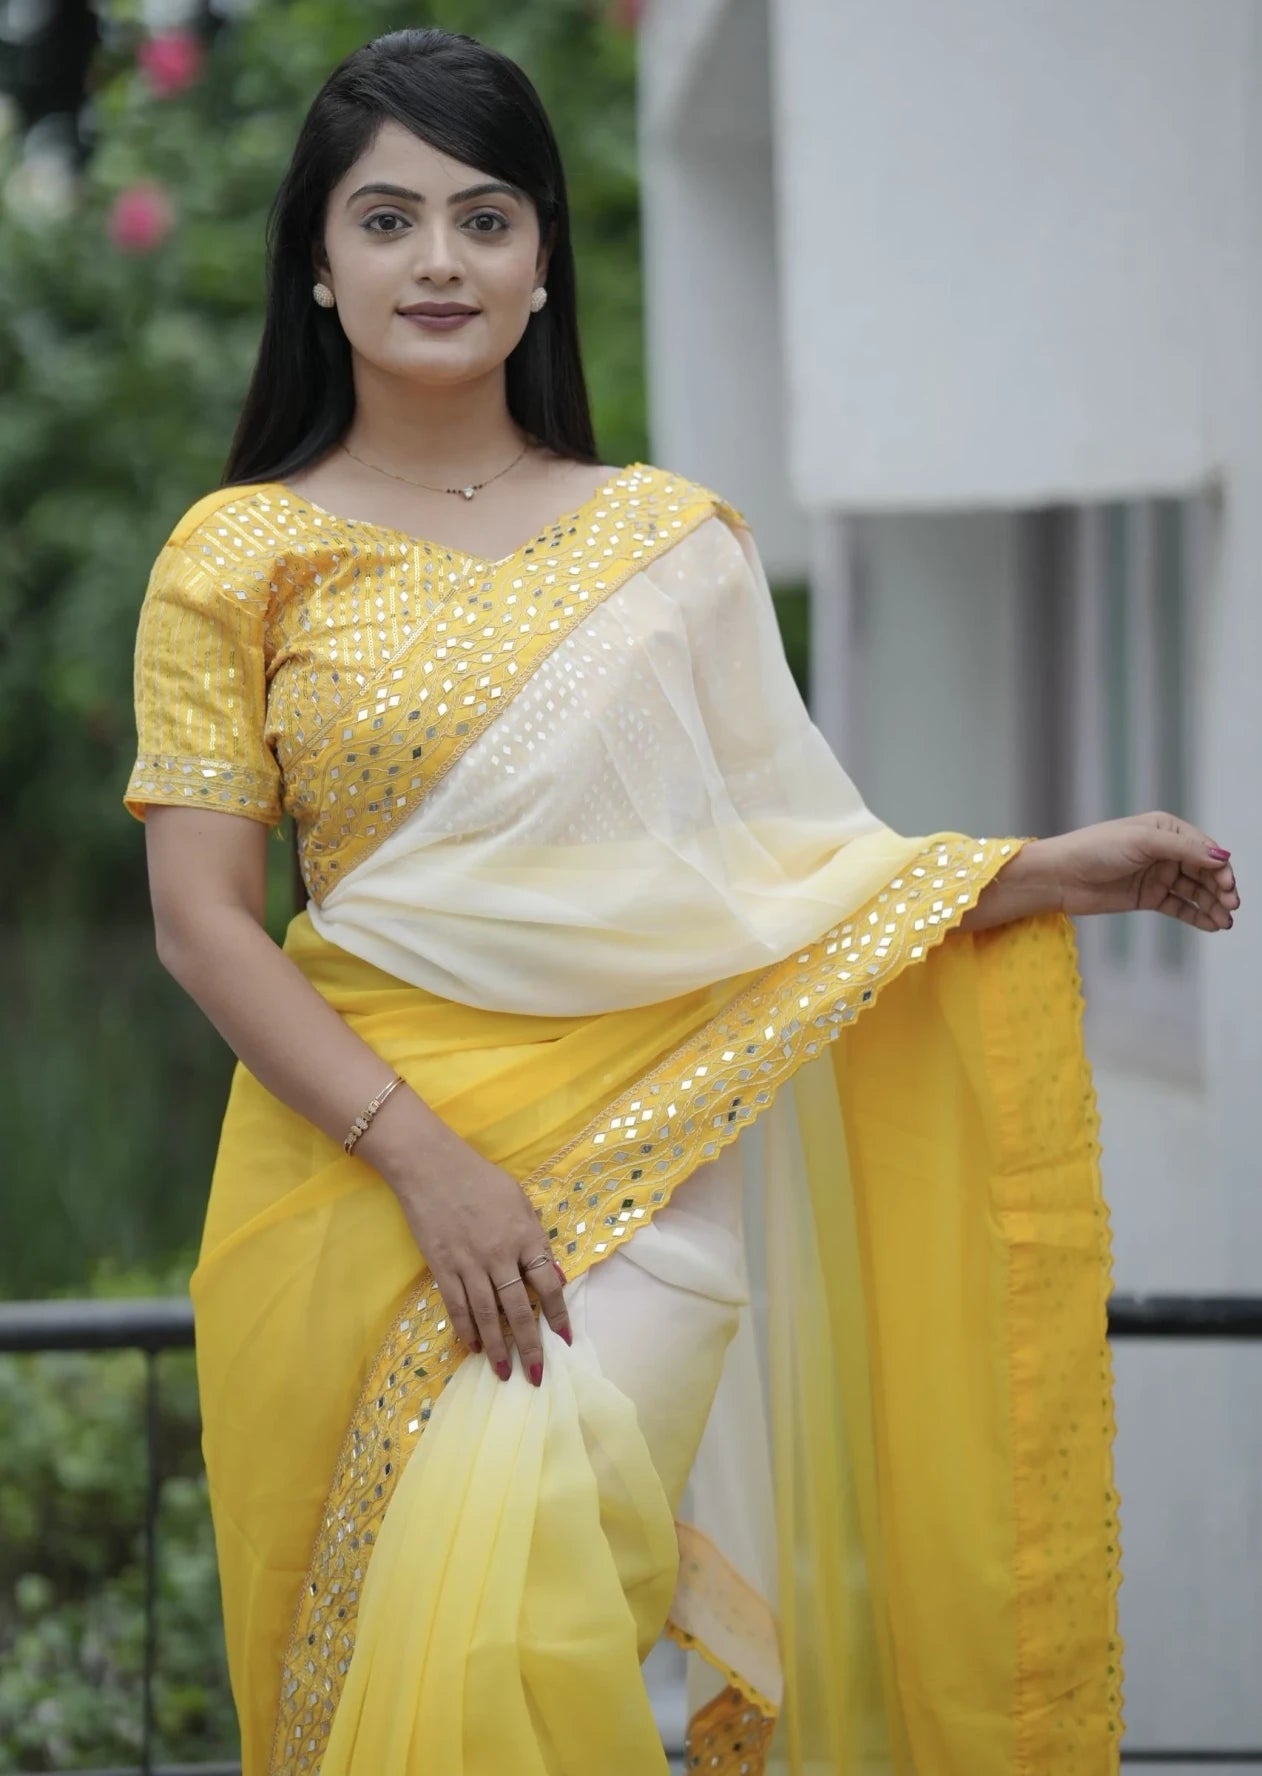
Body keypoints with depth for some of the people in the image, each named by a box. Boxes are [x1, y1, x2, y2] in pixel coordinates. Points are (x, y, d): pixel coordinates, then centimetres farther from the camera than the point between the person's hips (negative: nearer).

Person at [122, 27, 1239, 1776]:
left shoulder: (671, 543, 10)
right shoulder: (240, 558, 4)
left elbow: (777, 860, 11)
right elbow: (200, 914, -1)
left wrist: (1046, 873, -3)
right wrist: (426, 1156, -12)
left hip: (632, 1159, 0)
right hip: (358, 1164, 0)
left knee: (504, 1586, -19)